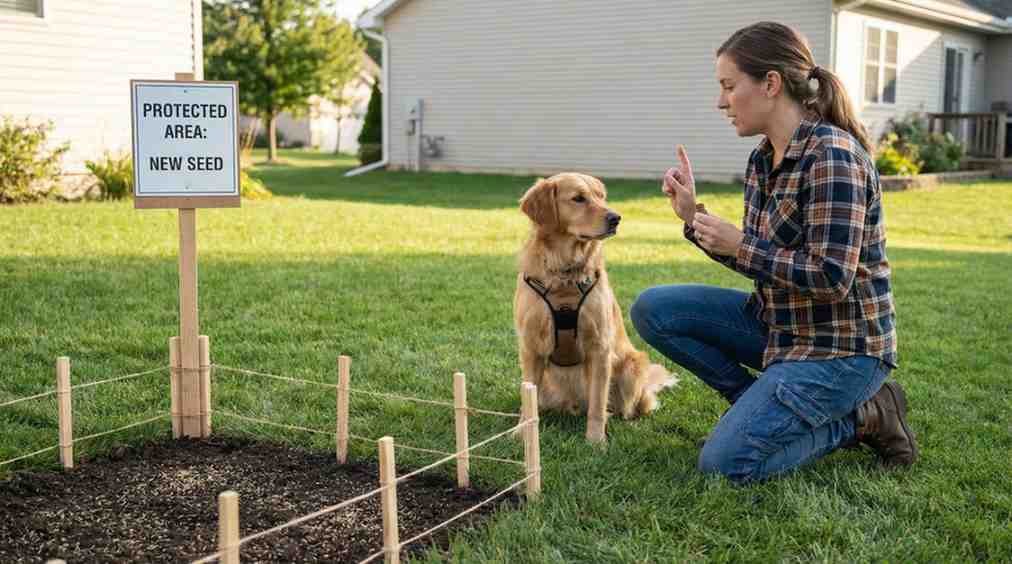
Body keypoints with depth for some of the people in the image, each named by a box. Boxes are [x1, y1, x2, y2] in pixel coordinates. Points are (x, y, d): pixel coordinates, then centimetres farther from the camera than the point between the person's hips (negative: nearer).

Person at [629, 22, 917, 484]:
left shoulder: (831, 155, -22)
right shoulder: (763, 160, 5)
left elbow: (831, 279, -26)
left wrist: (738, 246, -19)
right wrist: (692, 216, 2)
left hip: (839, 347, -9)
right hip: (780, 325, 9)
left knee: (725, 463, -16)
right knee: (651, 309, 1)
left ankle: (859, 418, 4)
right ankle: (765, 404, 8)